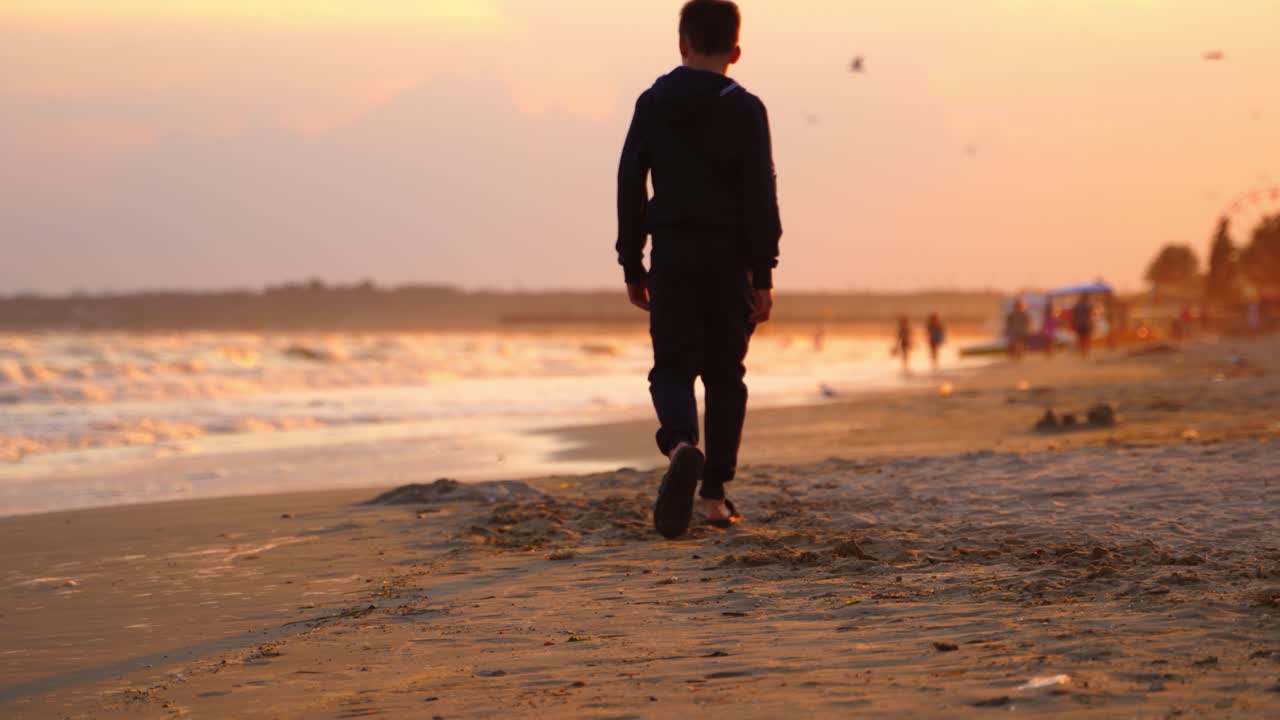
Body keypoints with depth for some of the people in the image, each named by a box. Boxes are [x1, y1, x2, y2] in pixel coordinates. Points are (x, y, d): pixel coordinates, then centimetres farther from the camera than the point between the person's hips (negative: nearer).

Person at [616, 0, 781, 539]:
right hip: (728, 257, -1)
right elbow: (761, 195, -7)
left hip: (671, 256, 1)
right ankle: (714, 494, 10)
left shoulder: (652, 104, 3)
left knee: (672, 367, 2)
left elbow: (630, 186, 5)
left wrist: (632, 266, 12)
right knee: (724, 375, 10)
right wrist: (763, 274, -5)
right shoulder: (745, 110, -3)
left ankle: (680, 445, -31)